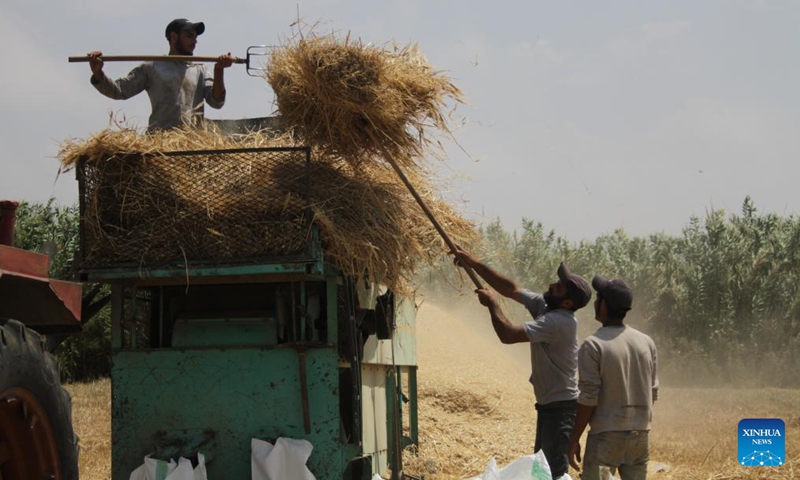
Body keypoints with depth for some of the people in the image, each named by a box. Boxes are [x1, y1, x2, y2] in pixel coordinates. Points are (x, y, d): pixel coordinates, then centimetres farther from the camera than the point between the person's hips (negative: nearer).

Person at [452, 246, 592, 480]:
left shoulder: (558, 322, -26)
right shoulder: (544, 306, 2)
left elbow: (508, 334, -28)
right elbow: (511, 289, 8)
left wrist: (491, 304, -12)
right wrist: (474, 264, 2)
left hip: (560, 408, -10)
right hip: (548, 405, 10)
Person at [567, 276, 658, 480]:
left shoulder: (594, 344, -11)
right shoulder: (646, 342, 6)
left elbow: (588, 398, -13)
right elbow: (652, 393, 11)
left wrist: (574, 439, -7)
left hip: (606, 435, -5)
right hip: (640, 435, 5)